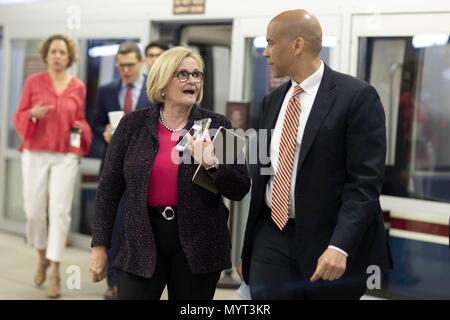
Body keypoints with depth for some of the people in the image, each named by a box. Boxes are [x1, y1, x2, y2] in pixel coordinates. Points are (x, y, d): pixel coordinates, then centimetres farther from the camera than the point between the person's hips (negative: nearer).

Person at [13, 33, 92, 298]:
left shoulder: (78, 87, 6)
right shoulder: (33, 82, 3)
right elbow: (19, 119, 5)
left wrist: (82, 128, -5)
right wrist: (33, 114, -16)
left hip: (66, 156, 0)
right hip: (36, 154, 0)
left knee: (60, 210, -9)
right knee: (35, 211, 2)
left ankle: (55, 272, -3)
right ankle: (42, 258, 29)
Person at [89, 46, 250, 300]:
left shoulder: (216, 126, 2)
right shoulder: (133, 125, 4)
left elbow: (240, 189, -1)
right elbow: (109, 188, 5)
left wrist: (212, 166, -19)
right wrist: (100, 246, 3)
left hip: (197, 246, 0)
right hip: (141, 244, 0)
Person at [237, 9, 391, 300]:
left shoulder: (357, 97, -9)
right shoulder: (274, 100, 12)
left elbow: (365, 181, -14)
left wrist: (340, 246, -24)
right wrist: (245, 246, 17)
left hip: (327, 241, -5)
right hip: (272, 237, 5)